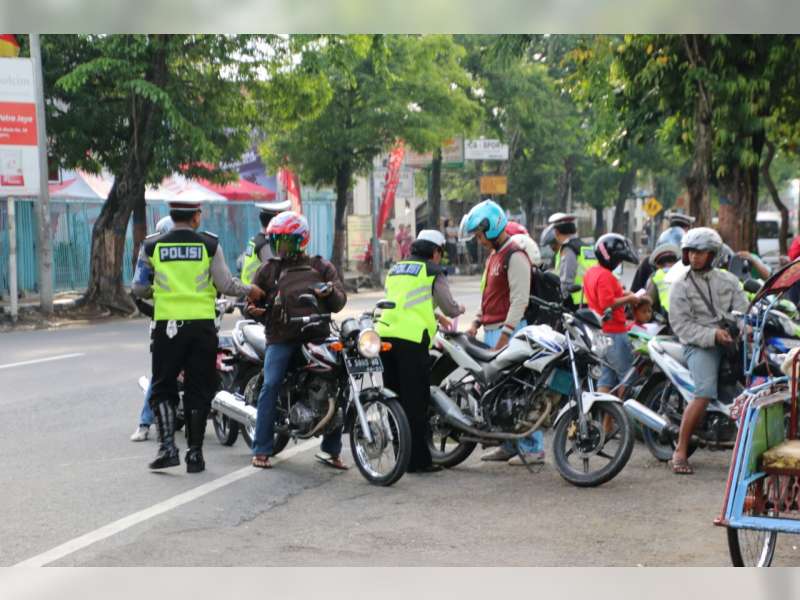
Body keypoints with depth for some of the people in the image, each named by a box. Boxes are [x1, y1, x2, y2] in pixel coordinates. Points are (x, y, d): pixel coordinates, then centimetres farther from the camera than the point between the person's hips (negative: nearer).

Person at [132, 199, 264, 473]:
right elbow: (225, 285, -3)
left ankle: (167, 447, -5)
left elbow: (139, 288, 4)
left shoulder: (152, 246, 1)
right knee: (198, 391, 8)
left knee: (163, 388, 10)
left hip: (167, 325, 0)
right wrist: (250, 290, 15)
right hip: (201, 325, 0)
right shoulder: (209, 244, -2)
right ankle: (194, 453, 9)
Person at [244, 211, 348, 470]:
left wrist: (330, 292, -14)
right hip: (281, 338, -1)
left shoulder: (321, 267, 14)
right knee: (270, 386, -17)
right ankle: (261, 450, -11)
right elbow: (253, 300, 17)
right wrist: (252, 309, -6)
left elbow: (339, 302, 9)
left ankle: (331, 450, 7)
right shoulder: (268, 270, 15)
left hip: (318, 335, 1)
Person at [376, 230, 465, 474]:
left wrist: (436, 316, 38)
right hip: (411, 339, -7)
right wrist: (459, 309, 30)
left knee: (395, 399, 13)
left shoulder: (395, 270, 23)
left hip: (385, 335, 7)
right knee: (415, 401, -3)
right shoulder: (432, 271, 3)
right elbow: (449, 308, 7)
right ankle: (418, 460, -2)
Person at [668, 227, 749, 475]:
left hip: (731, 341, 4)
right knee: (705, 394, -25)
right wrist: (713, 335, -16)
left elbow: (743, 309, 7)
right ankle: (680, 452, -20)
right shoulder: (681, 286, 7)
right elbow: (681, 325, -3)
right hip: (699, 345, -4)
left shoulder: (728, 280, 17)